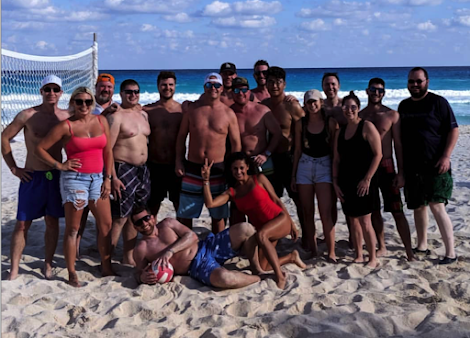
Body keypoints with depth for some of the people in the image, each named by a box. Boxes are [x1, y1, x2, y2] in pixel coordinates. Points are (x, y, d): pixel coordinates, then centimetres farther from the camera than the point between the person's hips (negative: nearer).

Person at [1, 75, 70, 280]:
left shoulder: (66, 117, 2)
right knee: (22, 224, 2)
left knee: (52, 222, 8)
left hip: (56, 176, 3)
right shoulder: (28, 115, -8)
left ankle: (48, 265, 20)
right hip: (32, 177, -3)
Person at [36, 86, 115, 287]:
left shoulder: (101, 121, 6)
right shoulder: (66, 126, -6)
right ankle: (72, 274, 11)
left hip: (97, 178, 5)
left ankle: (106, 268, 19)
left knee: (106, 225, 6)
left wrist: (108, 178, 4)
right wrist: (59, 165, -9)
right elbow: (40, 148, -3)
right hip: (74, 178, -4)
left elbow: (108, 151, 9)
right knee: (72, 228, 2)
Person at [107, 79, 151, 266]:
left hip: (142, 169, 8)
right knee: (119, 218, -8)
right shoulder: (116, 116, -10)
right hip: (123, 169, -8)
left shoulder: (143, 114, 14)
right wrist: (113, 177, -22)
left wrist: (145, 169, 17)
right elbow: (107, 148, -16)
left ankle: (128, 257, 24)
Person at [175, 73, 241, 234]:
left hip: (217, 169, 0)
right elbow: (181, 136, 8)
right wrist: (178, 161, 1)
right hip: (192, 168, 1)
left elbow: (236, 143, 3)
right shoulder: (192, 108, 4)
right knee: (185, 213, 4)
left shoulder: (228, 113, 1)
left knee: (218, 215, 8)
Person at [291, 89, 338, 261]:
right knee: (308, 213, 7)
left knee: (326, 213, -10)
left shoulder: (331, 122, -1)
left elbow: (335, 149, 1)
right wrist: (293, 175, 10)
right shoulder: (301, 123, 5)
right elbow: (297, 150, 10)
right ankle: (312, 250, 17)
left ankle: (331, 252, -4)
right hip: (304, 167, 3)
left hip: (324, 167, -3)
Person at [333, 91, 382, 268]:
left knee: (364, 221, -5)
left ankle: (373, 258, 6)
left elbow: (378, 154, -11)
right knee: (353, 221, 11)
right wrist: (335, 182, 5)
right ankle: (358, 256, 21)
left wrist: (367, 179, -16)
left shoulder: (367, 127, -7)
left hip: (363, 182, -6)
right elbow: (337, 159, 13)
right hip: (346, 182, 6)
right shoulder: (341, 131, 11)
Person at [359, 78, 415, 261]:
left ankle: (410, 253, 0)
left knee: (397, 211, -5)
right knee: (374, 211, 9)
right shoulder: (359, 115, 7)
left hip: (385, 166, -3)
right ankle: (382, 247, 23)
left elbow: (398, 144, -2)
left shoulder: (392, 115, -1)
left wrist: (400, 172, -8)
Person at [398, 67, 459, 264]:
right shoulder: (404, 106, 11)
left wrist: (446, 156, -18)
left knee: (437, 207, -13)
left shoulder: (438, 102, -5)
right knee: (418, 207, 13)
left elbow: (453, 130, -8)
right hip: (412, 167, 6)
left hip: (435, 166, -6)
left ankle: (450, 253, -7)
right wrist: (401, 164, 14)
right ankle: (422, 246, 27)